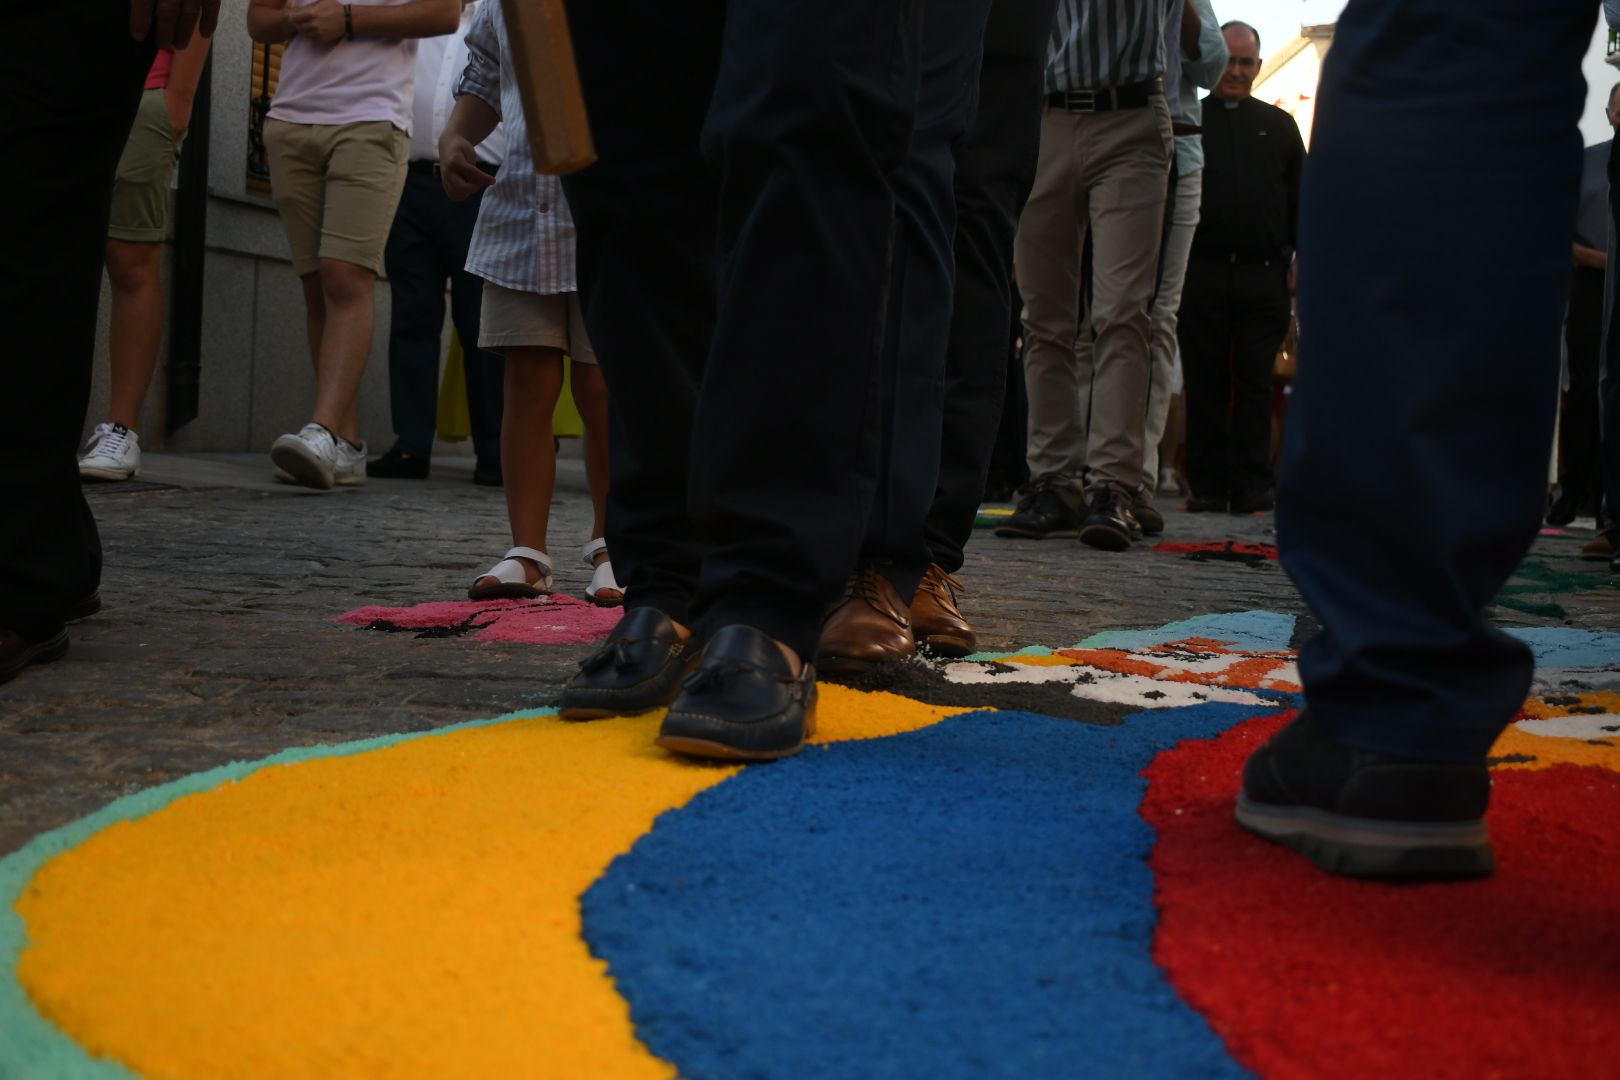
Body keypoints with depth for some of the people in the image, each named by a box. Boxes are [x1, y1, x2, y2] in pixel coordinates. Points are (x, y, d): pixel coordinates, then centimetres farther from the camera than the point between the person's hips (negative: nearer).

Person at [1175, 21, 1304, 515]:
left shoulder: (1279, 126, 17)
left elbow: (1301, 201, 16)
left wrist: (1302, 259, 5)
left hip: (1263, 275, 1)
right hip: (1201, 272, -1)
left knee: (1254, 382, 1)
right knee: (1205, 383, 0)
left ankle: (1251, 485, 2)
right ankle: (1207, 486, 4)